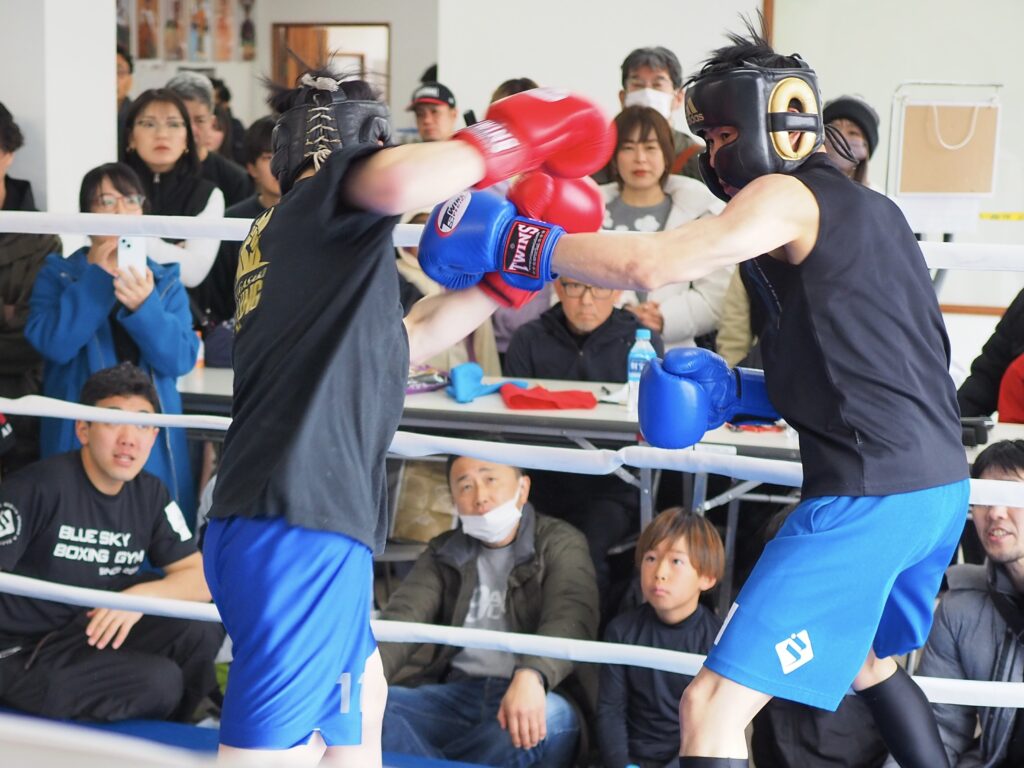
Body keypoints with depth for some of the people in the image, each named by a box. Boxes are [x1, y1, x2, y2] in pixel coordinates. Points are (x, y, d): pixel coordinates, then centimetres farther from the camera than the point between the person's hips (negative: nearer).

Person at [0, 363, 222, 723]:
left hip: (92, 633, 7)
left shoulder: (150, 494, 3)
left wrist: (142, 595, -19)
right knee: (159, 680, -26)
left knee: (202, 625, -13)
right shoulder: (40, 487, -17)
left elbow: (200, 579, 0)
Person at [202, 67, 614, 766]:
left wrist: (501, 284, 36)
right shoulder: (331, 189, -2)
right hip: (301, 531, -10)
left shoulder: (278, 232, 24)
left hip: (254, 522, 10)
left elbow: (403, 340, 36)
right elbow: (398, 183, -29)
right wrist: (504, 142, -10)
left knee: (361, 702, 28)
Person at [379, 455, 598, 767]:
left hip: (533, 696, -2)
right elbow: (402, 618, 0)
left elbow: (570, 619, -16)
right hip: (456, 694, 3)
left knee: (551, 715, -37)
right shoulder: (443, 552, 16)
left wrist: (530, 676, -39)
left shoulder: (560, 544, 3)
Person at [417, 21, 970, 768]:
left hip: (871, 496, -10)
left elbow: (651, 264, -23)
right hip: (939, 488, 10)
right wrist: (743, 392, 12)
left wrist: (515, 242, -13)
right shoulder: (866, 208, 19)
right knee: (873, 666, 34)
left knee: (713, 707, -10)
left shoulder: (791, 194, -8)